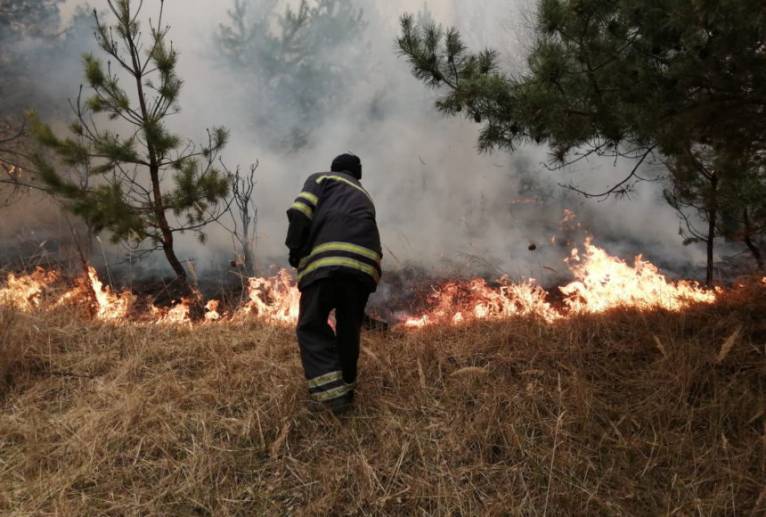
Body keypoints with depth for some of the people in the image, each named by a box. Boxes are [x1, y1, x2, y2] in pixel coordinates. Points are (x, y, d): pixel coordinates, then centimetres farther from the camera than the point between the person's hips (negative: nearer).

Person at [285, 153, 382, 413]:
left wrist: (295, 250, 8)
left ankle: (332, 392, -12)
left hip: (326, 258, -5)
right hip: (364, 262, 5)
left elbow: (300, 211, 4)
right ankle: (345, 387, 22)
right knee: (349, 328, 17)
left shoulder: (320, 178, 24)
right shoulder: (365, 197, 38)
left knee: (312, 326, 0)